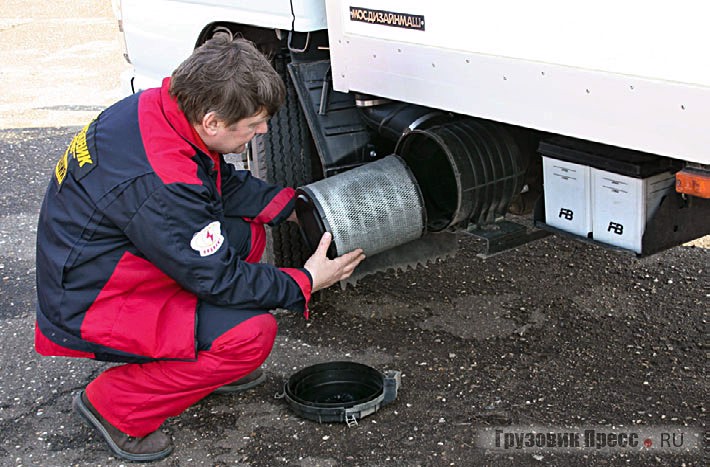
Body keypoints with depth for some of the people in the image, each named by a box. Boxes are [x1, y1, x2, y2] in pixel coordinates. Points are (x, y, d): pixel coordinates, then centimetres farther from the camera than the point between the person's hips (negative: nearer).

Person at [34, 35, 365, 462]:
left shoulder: (159, 107, -7)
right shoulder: (161, 187, -34)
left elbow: (225, 183, 11)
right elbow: (219, 278, -21)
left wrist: (294, 207, 5)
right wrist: (306, 282, -10)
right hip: (87, 310, -9)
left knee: (246, 231, 6)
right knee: (252, 334, -19)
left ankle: (200, 359, 17)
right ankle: (114, 407, -4)